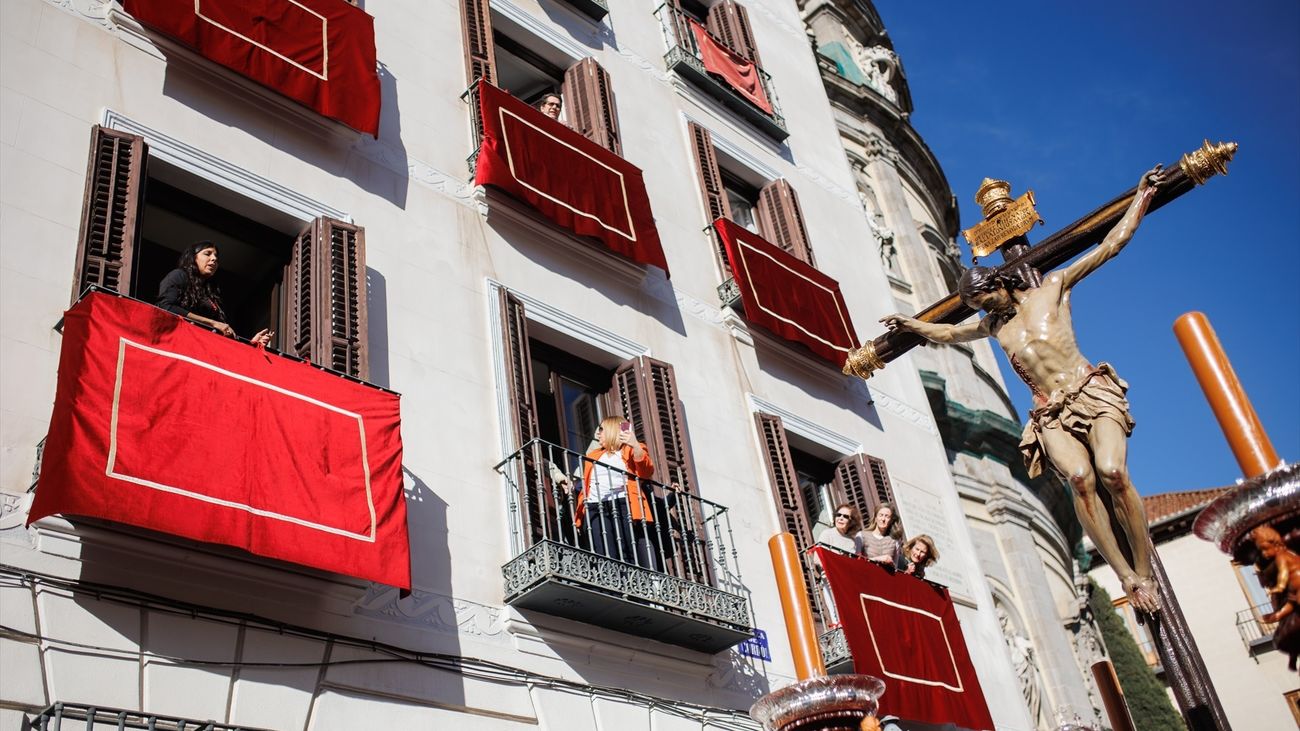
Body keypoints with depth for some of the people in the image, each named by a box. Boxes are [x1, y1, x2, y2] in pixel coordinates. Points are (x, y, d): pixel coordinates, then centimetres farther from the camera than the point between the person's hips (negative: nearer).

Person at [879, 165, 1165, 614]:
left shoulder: (1052, 287, 13)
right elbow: (948, 333, 42)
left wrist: (1141, 198, 14)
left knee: (1112, 471, -27)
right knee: (1080, 477, -28)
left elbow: (1109, 245, 15)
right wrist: (908, 325, 47)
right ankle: (1126, 576, -28)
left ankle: (1144, 570, -17)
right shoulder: (993, 325, 24)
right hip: (1051, 415, 2)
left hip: (1092, 393, -2)